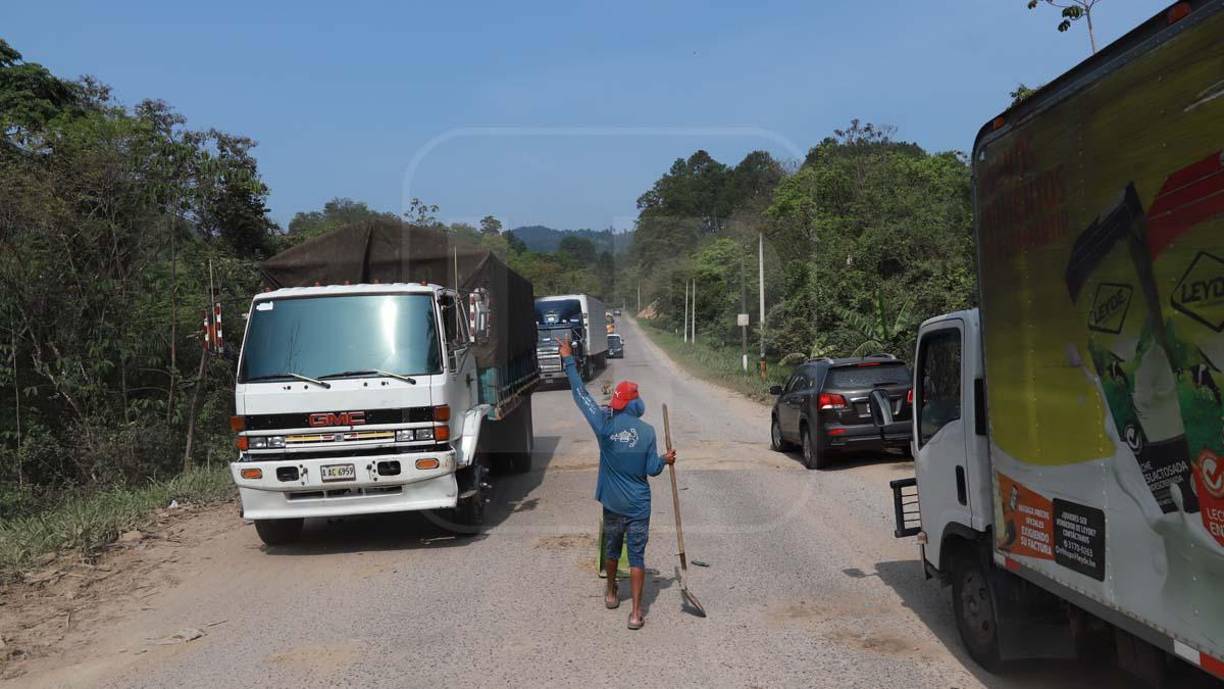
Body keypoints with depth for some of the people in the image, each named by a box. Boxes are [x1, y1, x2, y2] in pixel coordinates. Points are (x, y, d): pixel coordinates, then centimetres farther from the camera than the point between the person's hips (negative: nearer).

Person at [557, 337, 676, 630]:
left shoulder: (605, 423, -11)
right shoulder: (647, 431, -11)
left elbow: (581, 394, -5)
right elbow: (652, 469, -7)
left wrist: (569, 361, 2)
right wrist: (666, 459, 14)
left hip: (613, 503, 2)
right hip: (638, 505, -2)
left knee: (611, 548, 22)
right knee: (637, 556, 3)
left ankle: (611, 593, 42)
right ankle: (636, 612, 2)